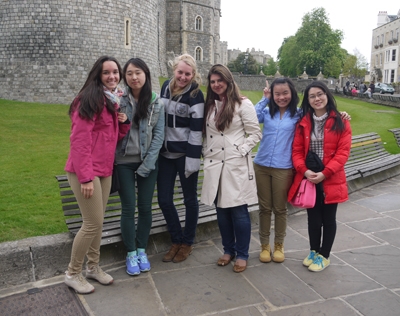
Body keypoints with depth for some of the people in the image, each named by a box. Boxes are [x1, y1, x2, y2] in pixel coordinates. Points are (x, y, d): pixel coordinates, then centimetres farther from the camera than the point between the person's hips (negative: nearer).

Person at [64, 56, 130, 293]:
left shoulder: (114, 100, 14)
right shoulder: (90, 98, -14)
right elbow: (80, 140, -19)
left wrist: (125, 122, -2)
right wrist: (85, 177, -22)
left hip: (105, 170, 8)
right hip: (85, 170, -8)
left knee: (98, 221, 15)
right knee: (93, 223, -4)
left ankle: (93, 267, 30)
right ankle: (73, 274, 15)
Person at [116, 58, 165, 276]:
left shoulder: (157, 103, -2)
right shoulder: (119, 100, -5)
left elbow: (158, 135, -3)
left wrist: (148, 163, -7)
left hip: (148, 162, 1)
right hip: (124, 162, -1)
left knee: (145, 207, 7)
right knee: (128, 208, 3)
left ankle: (142, 250, 26)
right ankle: (131, 253, 20)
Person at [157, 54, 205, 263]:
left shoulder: (195, 95, -11)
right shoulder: (166, 87, 6)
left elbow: (196, 130, -14)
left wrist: (192, 159, -18)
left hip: (185, 154, -5)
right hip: (165, 153, 6)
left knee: (189, 199, 9)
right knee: (164, 200, 8)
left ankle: (187, 243, 27)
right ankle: (176, 240, 28)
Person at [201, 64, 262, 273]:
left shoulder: (243, 104, -4)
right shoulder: (209, 105, 12)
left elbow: (255, 134, -4)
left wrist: (241, 151, -12)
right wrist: (206, 152, 5)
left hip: (236, 165, -5)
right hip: (214, 164, 5)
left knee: (238, 210, 1)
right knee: (221, 209, 12)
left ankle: (242, 254, 16)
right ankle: (228, 250, 28)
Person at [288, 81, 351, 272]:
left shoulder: (340, 122, -4)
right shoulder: (303, 123, 4)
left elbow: (343, 152, -10)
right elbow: (297, 150, 2)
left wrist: (325, 173, -18)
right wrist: (304, 171, -15)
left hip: (331, 179, -2)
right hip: (308, 178, 2)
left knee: (328, 219, 10)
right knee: (313, 218, 14)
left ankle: (324, 256, 25)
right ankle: (313, 252, 31)